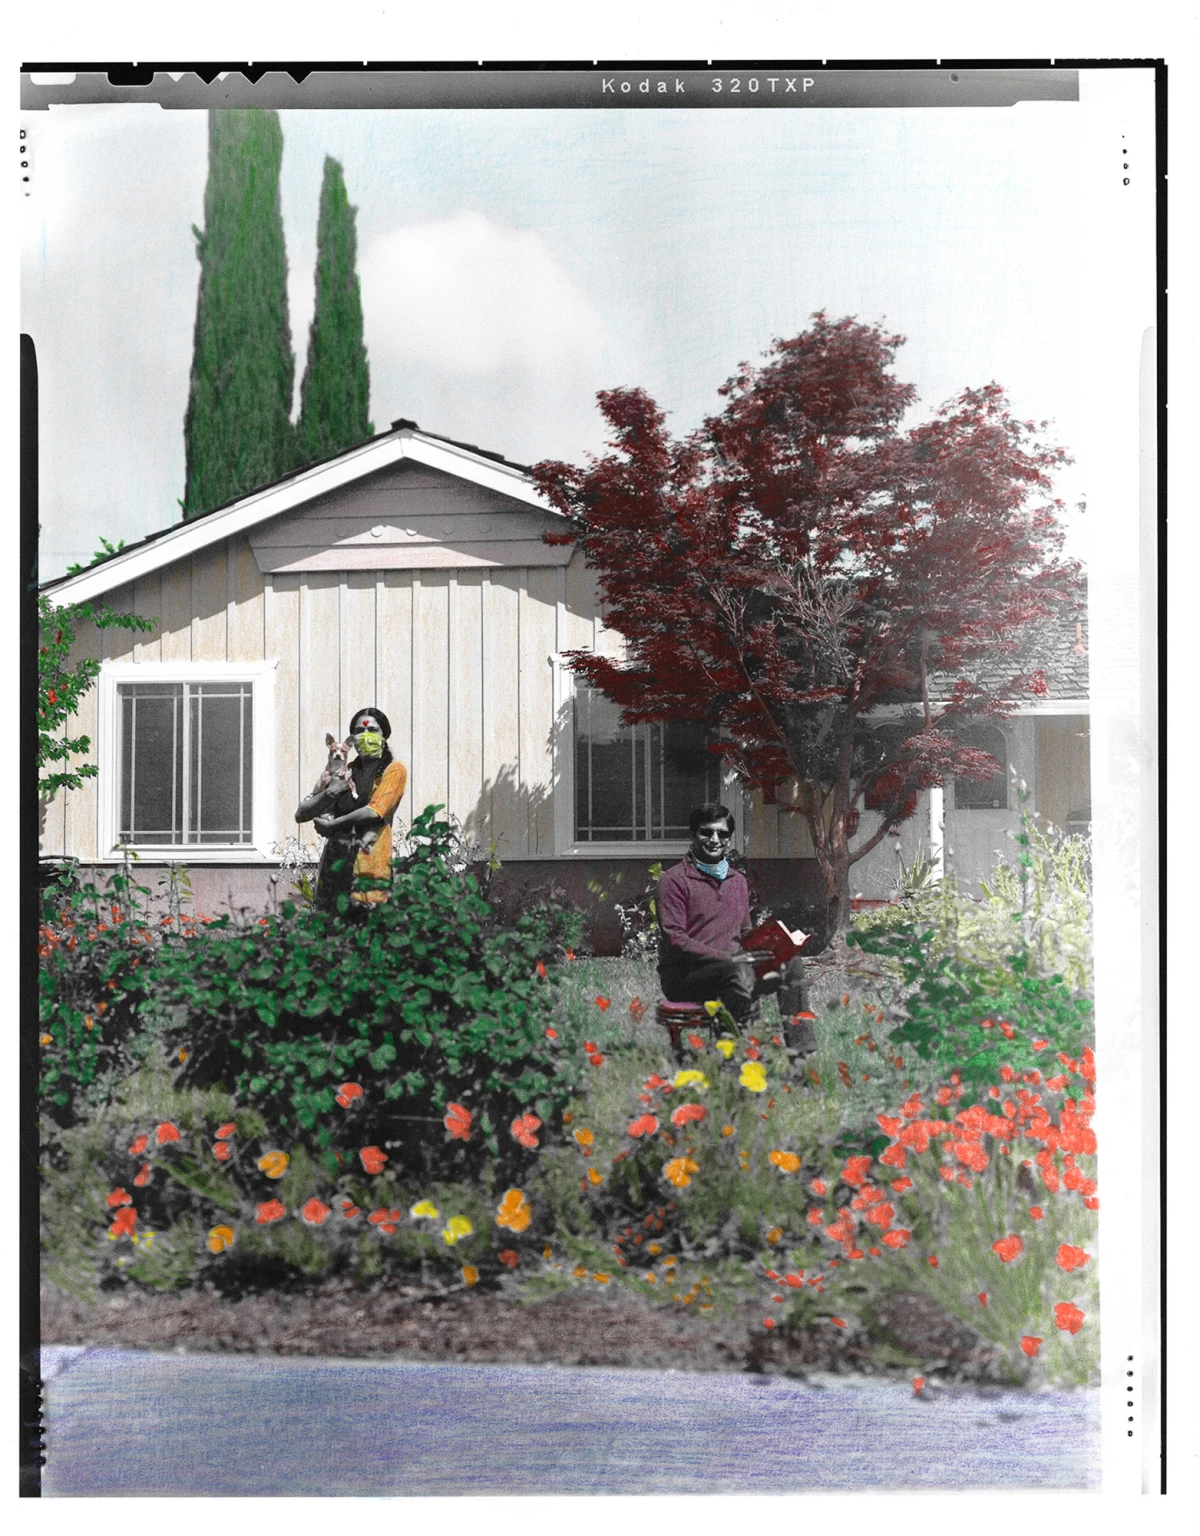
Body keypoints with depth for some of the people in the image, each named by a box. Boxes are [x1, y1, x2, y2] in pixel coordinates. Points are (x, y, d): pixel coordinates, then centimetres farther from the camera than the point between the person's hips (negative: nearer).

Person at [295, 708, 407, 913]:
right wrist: (328, 793, -4)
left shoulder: (393, 771, 5)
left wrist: (332, 825, -1)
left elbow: (375, 811, -9)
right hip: (334, 858, 5)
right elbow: (301, 814, 15)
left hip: (368, 858, -5)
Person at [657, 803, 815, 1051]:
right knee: (739, 973, -35)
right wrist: (727, 958, -22)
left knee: (791, 962, -7)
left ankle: (801, 1051, -10)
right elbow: (674, 940, -14)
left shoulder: (738, 881, 18)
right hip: (684, 977, -7)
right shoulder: (675, 880, -6)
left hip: (730, 966, 7)